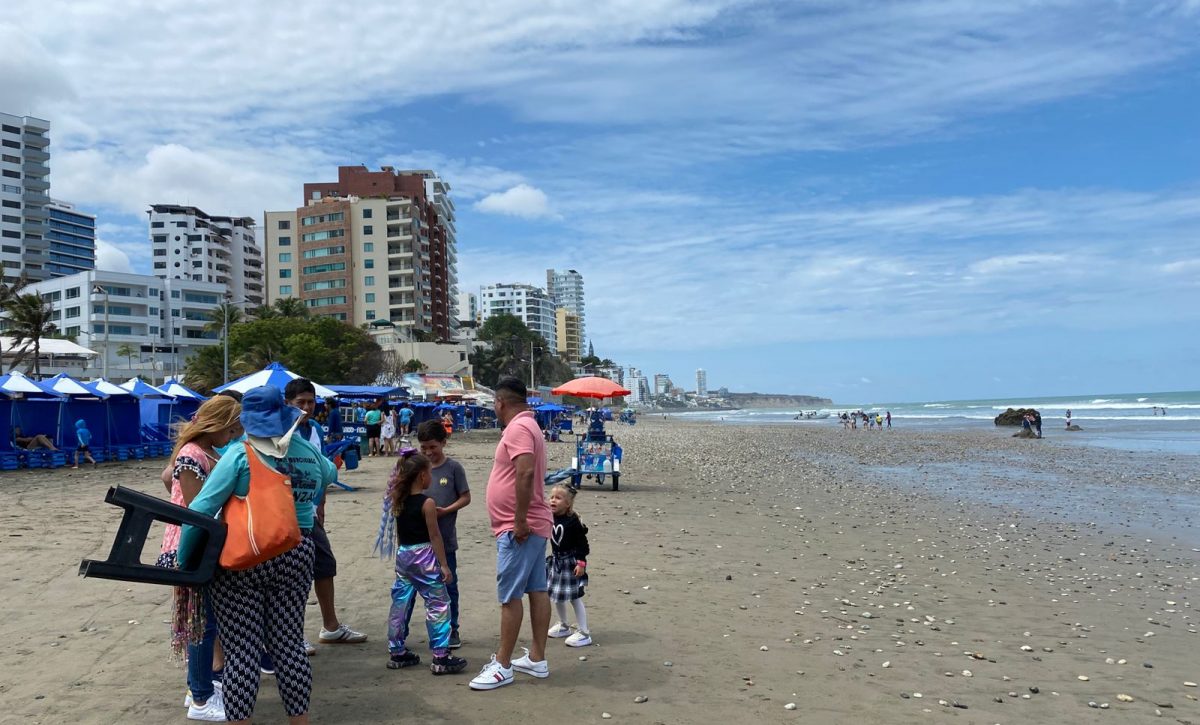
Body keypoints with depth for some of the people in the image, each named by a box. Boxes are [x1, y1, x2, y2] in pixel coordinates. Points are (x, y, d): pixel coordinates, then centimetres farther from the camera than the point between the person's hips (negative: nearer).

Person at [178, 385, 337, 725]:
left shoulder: (240, 455, -10)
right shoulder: (310, 453, 4)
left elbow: (201, 509, -13)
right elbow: (330, 474, 28)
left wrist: (183, 558, -5)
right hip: (295, 556, 4)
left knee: (241, 651, 3)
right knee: (289, 645, 14)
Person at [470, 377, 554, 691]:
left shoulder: (518, 428, -16)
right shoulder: (528, 426, 17)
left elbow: (526, 473, -29)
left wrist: (519, 520, -26)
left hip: (519, 528, -10)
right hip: (532, 525, 10)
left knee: (510, 596, -4)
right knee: (537, 590, 11)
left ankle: (502, 665, 2)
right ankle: (537, 659, 18)